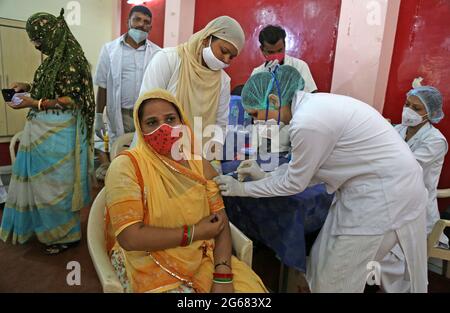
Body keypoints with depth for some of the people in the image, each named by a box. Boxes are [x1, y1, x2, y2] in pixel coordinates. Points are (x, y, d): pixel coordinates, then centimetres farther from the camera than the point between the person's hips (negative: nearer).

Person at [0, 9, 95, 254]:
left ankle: (65, 234, 22)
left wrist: (34, 103, -18)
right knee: (40, 180, 17)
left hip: (57, 134, -8)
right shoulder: (53, 58, 11)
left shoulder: (70, 60, -15)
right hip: (41, 130, 9)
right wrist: (29, 87, 8)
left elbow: (71, 101, -19)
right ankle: (43, 224, 37)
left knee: (56, 183, 3)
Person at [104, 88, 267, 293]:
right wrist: (194, 233, -14)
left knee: (250, 287, -11)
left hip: (204, 258, 4)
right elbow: (130, 237, -19)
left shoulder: (198, 163, 3)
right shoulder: (125, 167, -12)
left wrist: (223, 276, -14)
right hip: (150, 265, -3)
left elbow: (220, 219, -2)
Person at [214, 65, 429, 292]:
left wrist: (243, 189, -4)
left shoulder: (308, 122, -26)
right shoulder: (312, 104, 4)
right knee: (327, 263, 17)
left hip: (385, 192, -9)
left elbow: (295, 183, -13)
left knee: (335, 278, 5)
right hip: (373, 184, 9)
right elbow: (308, 168, 10)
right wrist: (266, 176, 10)